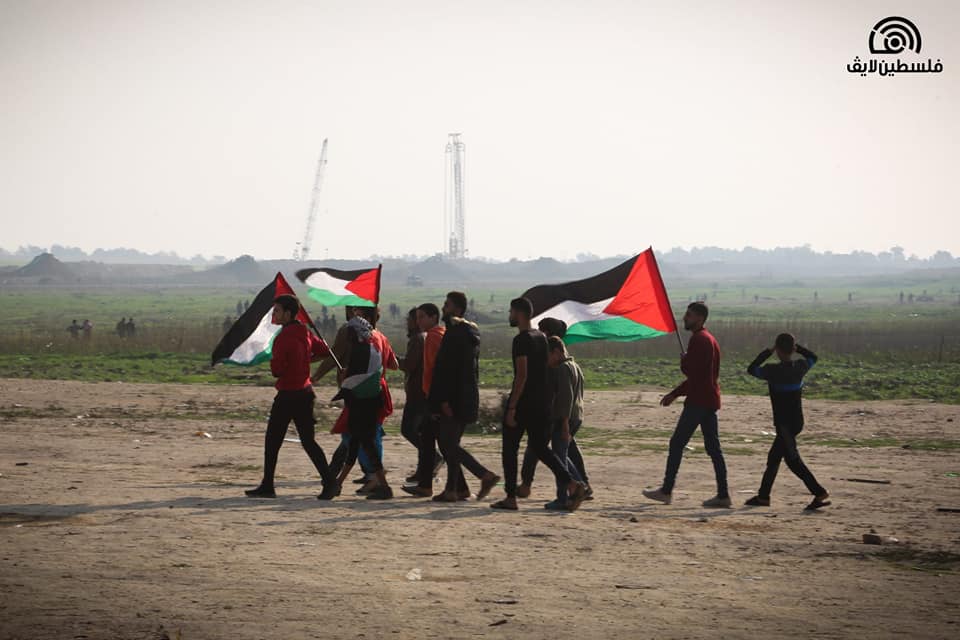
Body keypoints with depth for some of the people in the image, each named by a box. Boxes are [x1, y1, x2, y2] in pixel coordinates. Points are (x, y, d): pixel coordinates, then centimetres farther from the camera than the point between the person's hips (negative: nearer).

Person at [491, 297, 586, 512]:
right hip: (542, 403, 8)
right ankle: (572, 485, -6)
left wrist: (511, 408, -19)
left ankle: (510, 498, 6)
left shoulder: (521, 340, -13)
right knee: (540, 448, 10)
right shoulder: (541, 338, 13)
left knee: (510, 450, 4)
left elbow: (522, 375, -19)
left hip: (523, 402, -8)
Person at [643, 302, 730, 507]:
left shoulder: (699, 340, -12)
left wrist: (683, 361, 1)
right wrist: (674, 394, 24)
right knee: (713, 448, 6)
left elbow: (689, 370, -21)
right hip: (710, 401, 10)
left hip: (698, 401, -10)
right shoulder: (710, 340, 20)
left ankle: (666, 491, -1)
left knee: (677, 444, -3)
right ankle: (723, 495, 3)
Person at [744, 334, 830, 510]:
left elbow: (752, 369, 0)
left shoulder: (773, 371, -17)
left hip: (784, 423, -8)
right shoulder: (801, 367, 0)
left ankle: (820, 493, -16)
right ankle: (763, 496, 24)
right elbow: (812, 357, 23)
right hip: (797, 421, 8)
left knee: (793, 460, -7)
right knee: (773, 458, 17)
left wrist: (767, 352, 4)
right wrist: (796, 347, 15)